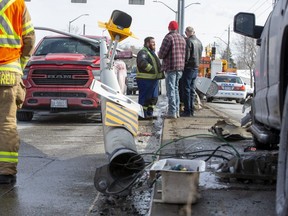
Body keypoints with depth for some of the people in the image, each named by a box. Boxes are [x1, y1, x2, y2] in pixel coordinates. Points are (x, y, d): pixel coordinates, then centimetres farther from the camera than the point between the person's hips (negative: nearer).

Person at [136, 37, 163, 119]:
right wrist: (152, 69, -26)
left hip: (154, 79, 10)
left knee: (154, 97, 13)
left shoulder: (152, 52, 24)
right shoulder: (143, 52, -10)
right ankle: (143, 114, -3)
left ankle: (149, 114, 22)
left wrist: (160, 72, 15)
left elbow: (157, 65, 32)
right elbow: (142, 62, -29)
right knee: (145, 97, -7)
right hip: (145, 79, -10)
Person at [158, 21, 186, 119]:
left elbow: (161, 54, -13)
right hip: (180, 67, 7)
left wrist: (159, 55, 8)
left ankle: (172, 112, -6)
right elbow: (184, 54, 14)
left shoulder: (168, 38, -11)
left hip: (170, 67, -7)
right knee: (176, 89, 16)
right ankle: (177, 111, 19)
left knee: (171, 89, -5)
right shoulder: (182, 39, 13)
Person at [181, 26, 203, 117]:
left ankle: (187, 111, -5)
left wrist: (183, 63, -5)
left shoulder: (188, 41, -14)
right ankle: (191, 110, 15)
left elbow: (186, 56, -18)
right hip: (196, 68, 8)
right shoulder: (199, 42, 12)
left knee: (186, 89, -4)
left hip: (188, 68, -8)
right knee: (192, 89, 13)